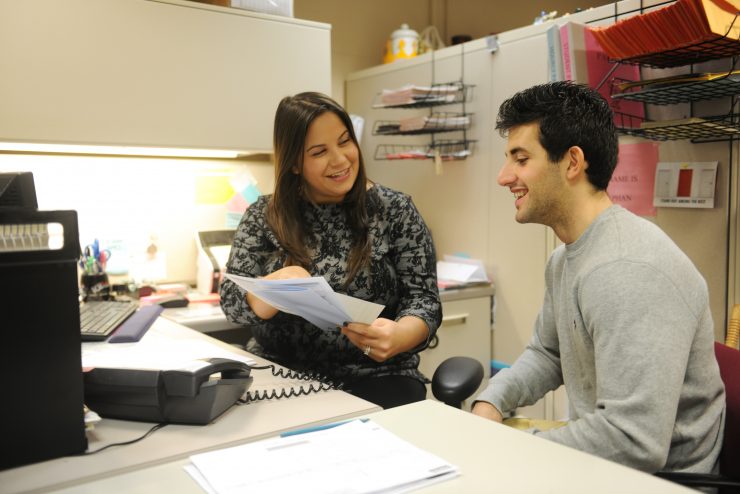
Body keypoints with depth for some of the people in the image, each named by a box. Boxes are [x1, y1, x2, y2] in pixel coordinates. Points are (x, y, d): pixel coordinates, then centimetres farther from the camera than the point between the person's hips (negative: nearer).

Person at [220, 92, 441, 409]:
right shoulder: (263, 217, 5)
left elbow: (423, 299, -3)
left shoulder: (395, 211, 2)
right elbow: (232, 301, -3)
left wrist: (398, 336, -26)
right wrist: (280, 283, -25)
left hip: (373, 376, -1)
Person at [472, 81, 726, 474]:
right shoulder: (565, 258, 6)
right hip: (595, 465, 8)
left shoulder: (629, 272, -27)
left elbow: (634, 441, -31)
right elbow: (546, 353, 15)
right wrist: (490, 402, -3)